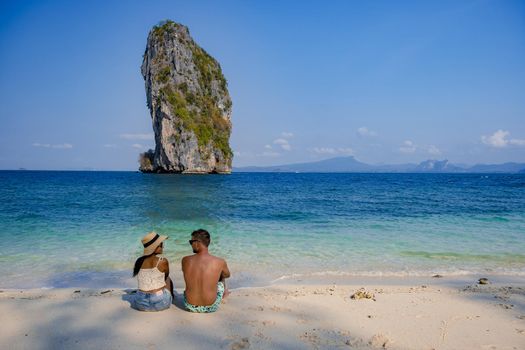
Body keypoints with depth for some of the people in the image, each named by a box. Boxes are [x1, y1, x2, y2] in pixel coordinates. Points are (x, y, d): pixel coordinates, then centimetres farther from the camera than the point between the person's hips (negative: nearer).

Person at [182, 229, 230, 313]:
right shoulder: (220, 262, -16)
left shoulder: (185, 260, -12)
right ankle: (224, 292, 56)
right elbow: (227, 275, 8)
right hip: (211, 307, -1)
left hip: (190, 306, 2)